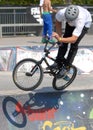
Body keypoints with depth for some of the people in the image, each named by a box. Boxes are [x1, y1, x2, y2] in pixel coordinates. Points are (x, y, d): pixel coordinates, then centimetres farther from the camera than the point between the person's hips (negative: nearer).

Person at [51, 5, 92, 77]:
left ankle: (67, 66, 1)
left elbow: (73, 39, -50)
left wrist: (60, 39, -61)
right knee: (64, 42, -5)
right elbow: (58, 21, -12)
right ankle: (59, 62, 9)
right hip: (73, 22, 4)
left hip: (85, 23, -4)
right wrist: (59, 36, -12)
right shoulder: (61, 13, -38)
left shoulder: (80, 20, -48)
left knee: (74, 44, -12)